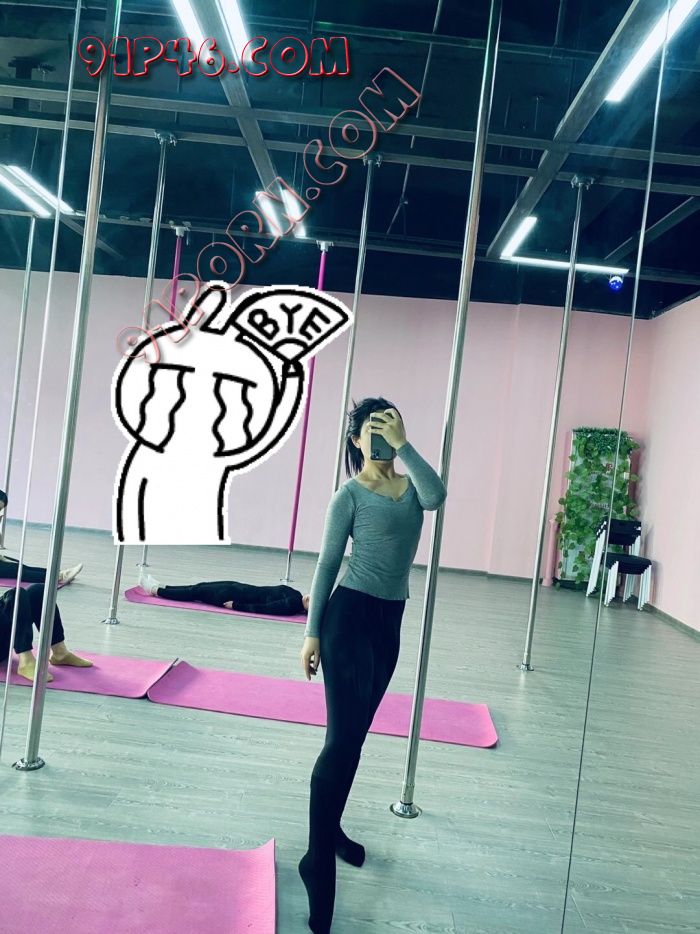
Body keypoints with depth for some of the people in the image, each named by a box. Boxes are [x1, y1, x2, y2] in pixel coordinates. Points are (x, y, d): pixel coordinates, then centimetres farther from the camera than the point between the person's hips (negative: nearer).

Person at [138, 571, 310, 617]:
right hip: (241, 590, 7)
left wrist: (235, 605, -22)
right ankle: (161, 588, 30)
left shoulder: (293, 605, -27)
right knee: (201, 586, 15)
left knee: (197, 592, 5)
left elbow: (262, 609, -26)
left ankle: (156, 590, 22)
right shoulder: (296, 596, -5)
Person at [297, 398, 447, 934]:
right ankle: (318, 860, 0)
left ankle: (330, 829, 34)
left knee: (355, 735, 17)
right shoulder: (351, 494, -7)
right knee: (343, 739, -9)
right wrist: (313, 632, -7)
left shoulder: (410, 483, 8)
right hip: (350, 614, -6)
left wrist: (403, 444, -15)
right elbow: (328, 563, -6)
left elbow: (436, 496, -16)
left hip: (389, 621, 6)